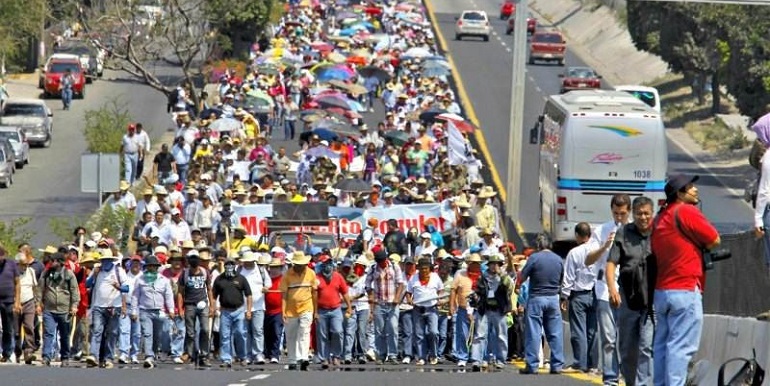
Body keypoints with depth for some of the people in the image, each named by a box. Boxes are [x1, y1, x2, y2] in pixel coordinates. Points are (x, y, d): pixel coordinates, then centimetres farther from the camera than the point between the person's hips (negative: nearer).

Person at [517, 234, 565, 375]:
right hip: (553, 298, 4)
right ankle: (557, 365, 6)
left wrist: (517, 285, 14)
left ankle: (532, 365, -2)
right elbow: (561, 281, 13)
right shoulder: (558, 259, 4)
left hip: (536, 298, -4)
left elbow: (522, 277, -6)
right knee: (555, 333, 7)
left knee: (533, 333, -1)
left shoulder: (534, 258, -9)